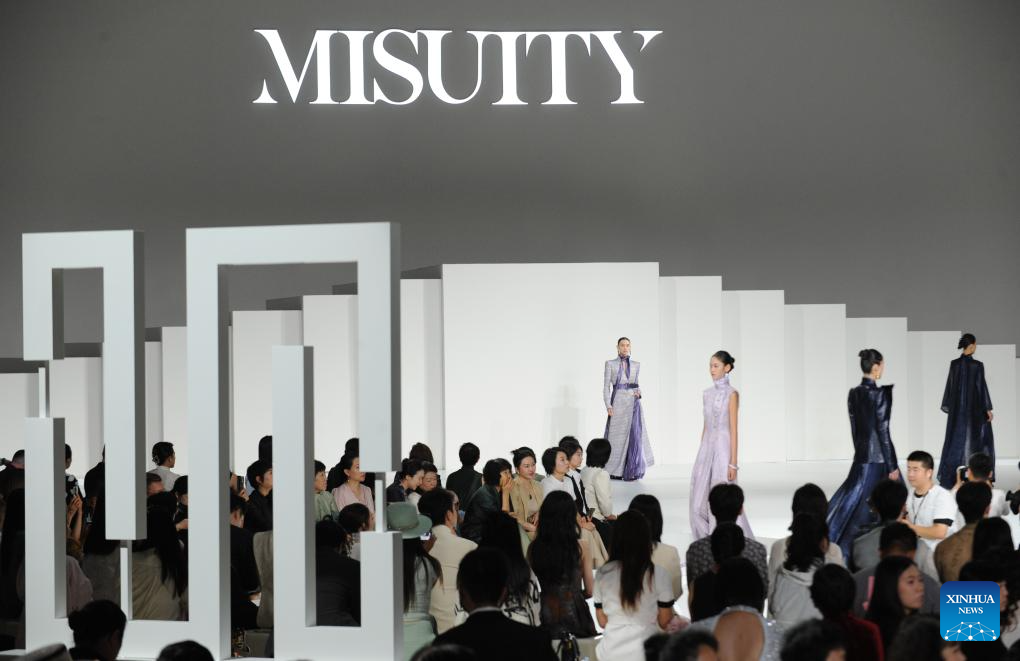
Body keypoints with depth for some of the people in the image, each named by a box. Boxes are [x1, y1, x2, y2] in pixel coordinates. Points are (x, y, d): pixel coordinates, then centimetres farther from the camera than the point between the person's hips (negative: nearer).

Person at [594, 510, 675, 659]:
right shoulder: (658, 574, -8)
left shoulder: (603, 574, -3)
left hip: (611, 652, 2)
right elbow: (664, 622, -1)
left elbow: (602, 622, 4)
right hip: (646, 651, -2)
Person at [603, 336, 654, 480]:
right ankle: (616, 471, 10)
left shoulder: (636, 365, 13)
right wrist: (608, 405, -10)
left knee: (634, 434, -6)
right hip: (617, 402, -2)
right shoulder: (610, 364, 5)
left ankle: (632, 471, -3)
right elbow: (606, 386, 1)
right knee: (617, 435, 1)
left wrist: (638, 392, -1)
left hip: (633, 403, 2)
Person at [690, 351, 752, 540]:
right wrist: (701, 455, 16)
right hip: (706, 448, 7)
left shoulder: (731, 394, -7)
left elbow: (733, 429, -10)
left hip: (723, 448, -7)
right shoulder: (707, 394, 12)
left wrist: (733, 463, -13)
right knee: (699, 502, 3)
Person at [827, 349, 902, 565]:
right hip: (879, 457, -7)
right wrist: (892, 466, -10)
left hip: (861, 456, 7)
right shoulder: (880, 394, -15)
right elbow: (883, 431, -15)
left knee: (853, 502, 11)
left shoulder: (853, 393, 6)